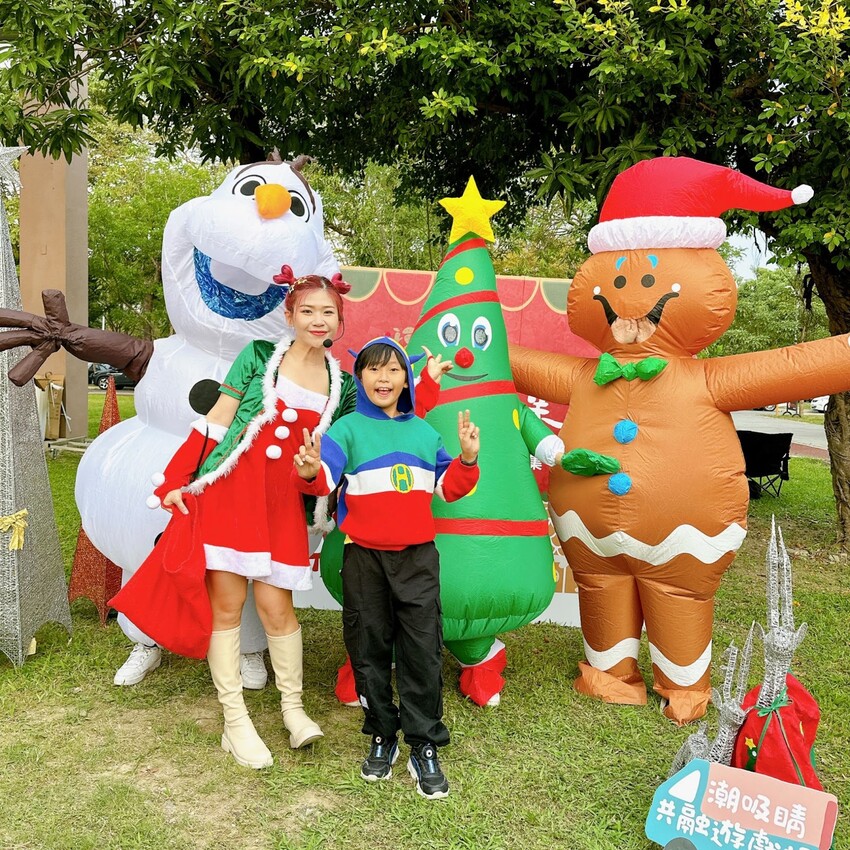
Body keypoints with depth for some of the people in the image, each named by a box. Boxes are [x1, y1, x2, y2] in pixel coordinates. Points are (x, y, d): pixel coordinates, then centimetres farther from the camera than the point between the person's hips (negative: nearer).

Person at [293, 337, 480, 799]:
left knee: (422, 650, 1)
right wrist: (310, 472, -40)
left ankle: (424, 746, 13)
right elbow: (326, 476, -18)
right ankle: (382, 735, 27)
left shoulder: (423, 431, 11)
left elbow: (449, 486, 12)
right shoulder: (348, 429, -1)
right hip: (364, 557, -2)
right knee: (369, 648, 8)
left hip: (417, 555, 2)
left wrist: (467, 459, -5)